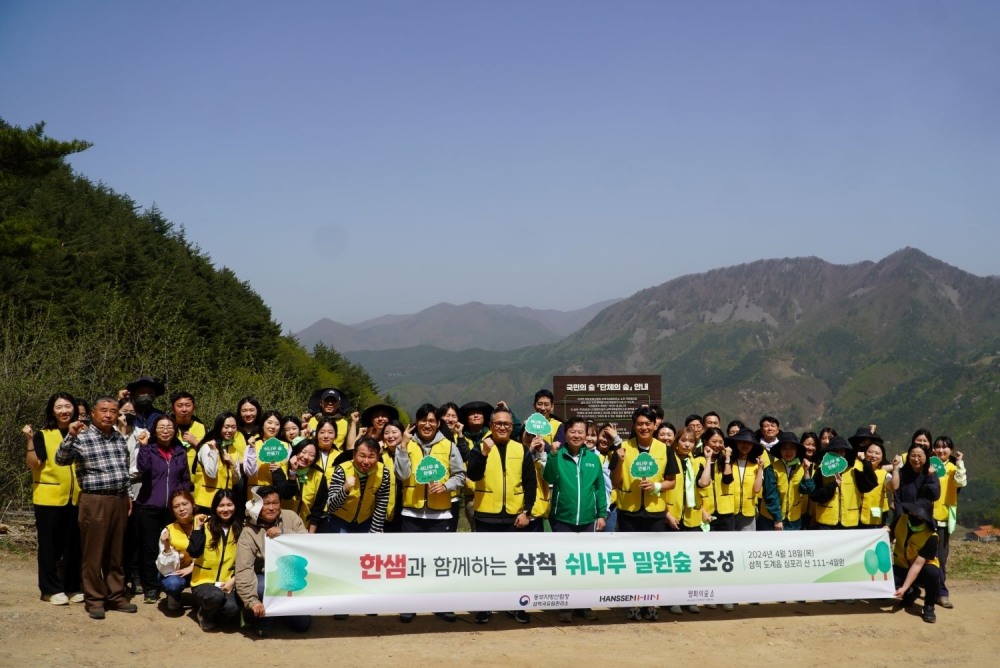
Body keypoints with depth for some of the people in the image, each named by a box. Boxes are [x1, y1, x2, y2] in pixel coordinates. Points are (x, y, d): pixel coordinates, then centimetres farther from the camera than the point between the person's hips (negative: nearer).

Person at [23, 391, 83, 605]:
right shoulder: (43, 434, -2)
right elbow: (34, 464, -11)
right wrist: (30, 441, -22)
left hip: (75, 497, 4)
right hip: (48, 498, -3)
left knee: (73, 544, 6)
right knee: (49, 545, 2)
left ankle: (72, 586, 16)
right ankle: (51, 589, 9)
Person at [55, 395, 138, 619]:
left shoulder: (120, 439, 12)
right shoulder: (82, 437, -6)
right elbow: (61, 460, -19)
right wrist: (70, 436, -33)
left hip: (119, 500, 5)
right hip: (95, 501, -5)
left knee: (116, 553, 11)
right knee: (94, 553, 0)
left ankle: (116, 596, 20)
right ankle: (94, 599, 9)